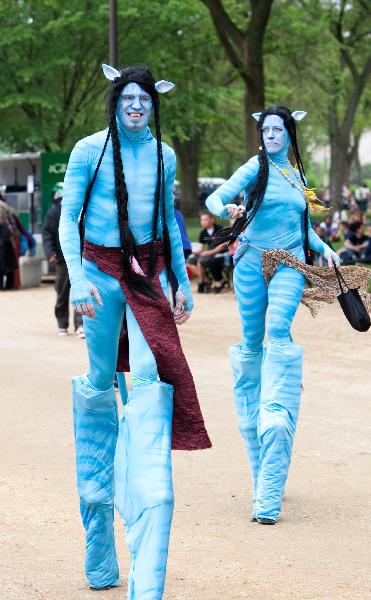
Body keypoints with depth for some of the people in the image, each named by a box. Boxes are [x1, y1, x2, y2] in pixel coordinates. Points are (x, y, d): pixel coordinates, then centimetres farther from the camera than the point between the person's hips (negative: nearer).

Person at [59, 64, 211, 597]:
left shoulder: (164, 155, 8)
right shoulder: (90, 150, -3)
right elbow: (68, 217, -5)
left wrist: (182, 280, 17)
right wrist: (77, 278, -18)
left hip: (148, 271, 1)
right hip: (101, 270, -1)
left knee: (153, 375, -16)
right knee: (100, 384, 6)